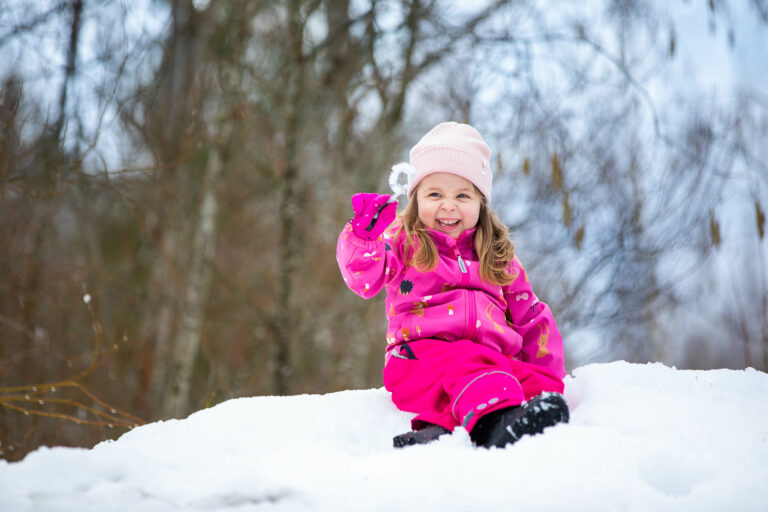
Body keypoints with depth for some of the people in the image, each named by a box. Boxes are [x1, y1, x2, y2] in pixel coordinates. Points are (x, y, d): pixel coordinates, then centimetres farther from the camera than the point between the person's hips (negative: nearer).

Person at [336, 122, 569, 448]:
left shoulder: (497, 256, 25)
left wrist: (548, 378, 12)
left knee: (535, 382, -28)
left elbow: (531, 317, 24)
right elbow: (364, 279, -3)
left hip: (494, 358, 4)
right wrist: (364, 235, -21)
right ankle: (495, 421, -65)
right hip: (419, 357, -3)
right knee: (468, 365, -36)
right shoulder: (401, 241, 16)